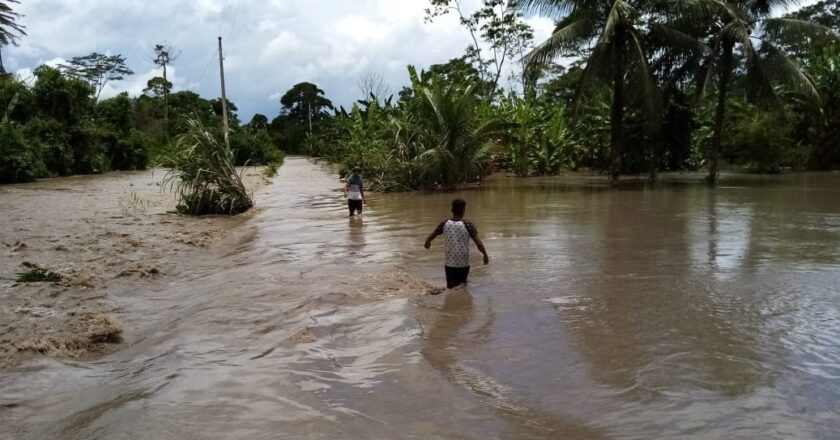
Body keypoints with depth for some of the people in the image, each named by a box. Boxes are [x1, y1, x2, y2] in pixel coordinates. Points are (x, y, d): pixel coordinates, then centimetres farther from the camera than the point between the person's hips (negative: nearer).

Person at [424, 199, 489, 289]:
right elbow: (479, 244, -14)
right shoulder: (468, 225, -12)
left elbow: (430, 238, 5)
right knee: (463, 286, 19)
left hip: (449, 264, 1)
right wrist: (485, 256, 3)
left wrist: (427, 243, 27)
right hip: (463, 264, -1)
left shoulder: (444, 224, -5)